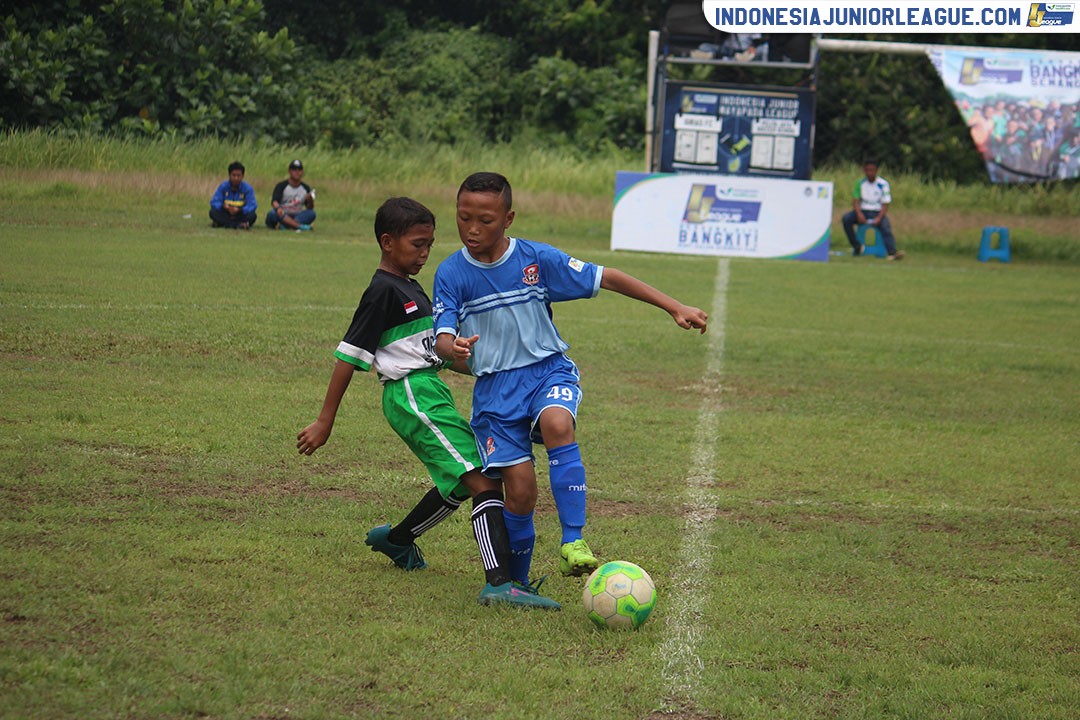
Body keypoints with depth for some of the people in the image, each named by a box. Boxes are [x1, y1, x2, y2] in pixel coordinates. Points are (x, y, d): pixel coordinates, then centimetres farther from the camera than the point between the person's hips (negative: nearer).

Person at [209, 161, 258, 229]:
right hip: (226, 215, 1)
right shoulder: (223, 187, -3)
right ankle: (238, 225, -38)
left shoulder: (248, 188, -5)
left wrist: (239, 210, -34)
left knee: (252, 215, -30)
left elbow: (252, 206, -16)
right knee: (213, 212, -27)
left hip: (241, 215, -1)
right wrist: (224, 206, -31)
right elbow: (214, 202, -10)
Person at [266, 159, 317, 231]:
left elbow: (310, 208, 5)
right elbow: (274, 201, -18)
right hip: (282, 215, -3)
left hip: (297, 216, 3)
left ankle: (284, 226, -39)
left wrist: (310, 200, -20)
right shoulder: (281, 186, -2)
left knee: (311, 213, -25)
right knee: (273, 213, -35)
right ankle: (300, 226, -48)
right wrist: (278, 208, -43)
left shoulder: (306, 188, 9)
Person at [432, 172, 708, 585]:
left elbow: (606, 279, -1)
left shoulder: (536, 258, -5)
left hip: (548, 370, -1)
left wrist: (675, 308, -3)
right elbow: (442, 337, -11)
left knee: (556, 424, -35)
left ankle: (573, 541, -33)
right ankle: (515, 581, 16)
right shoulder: (451, 274, -4)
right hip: (494, 385, 1)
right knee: (519, 488, -8)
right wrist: (452, 349, -38)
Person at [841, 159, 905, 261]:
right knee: (846, 219, -25)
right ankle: (857, 247, -19)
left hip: (877, 213, -3)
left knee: (886, 227, -33)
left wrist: (879, 218, -22)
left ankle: (892, 252, -52)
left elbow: (885, 204, -5)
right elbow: (855, 201, -1)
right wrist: (859, 214, -21)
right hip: (863, 211, 3)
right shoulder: (860, 183, 5)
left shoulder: (883, 184, -2)